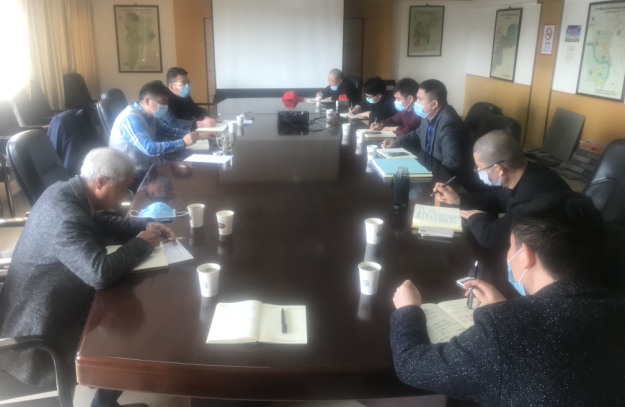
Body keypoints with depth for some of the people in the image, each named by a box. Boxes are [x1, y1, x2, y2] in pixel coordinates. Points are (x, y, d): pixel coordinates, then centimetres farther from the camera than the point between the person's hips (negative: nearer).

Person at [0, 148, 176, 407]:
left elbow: (102, 223, 14)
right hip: (38, 331, -9)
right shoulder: (65, 216, -33)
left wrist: (145, 225, -1)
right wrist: (142, 244, -24)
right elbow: (100, 273, -41)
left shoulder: (65, 192, -3)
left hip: (43, 307, 9)